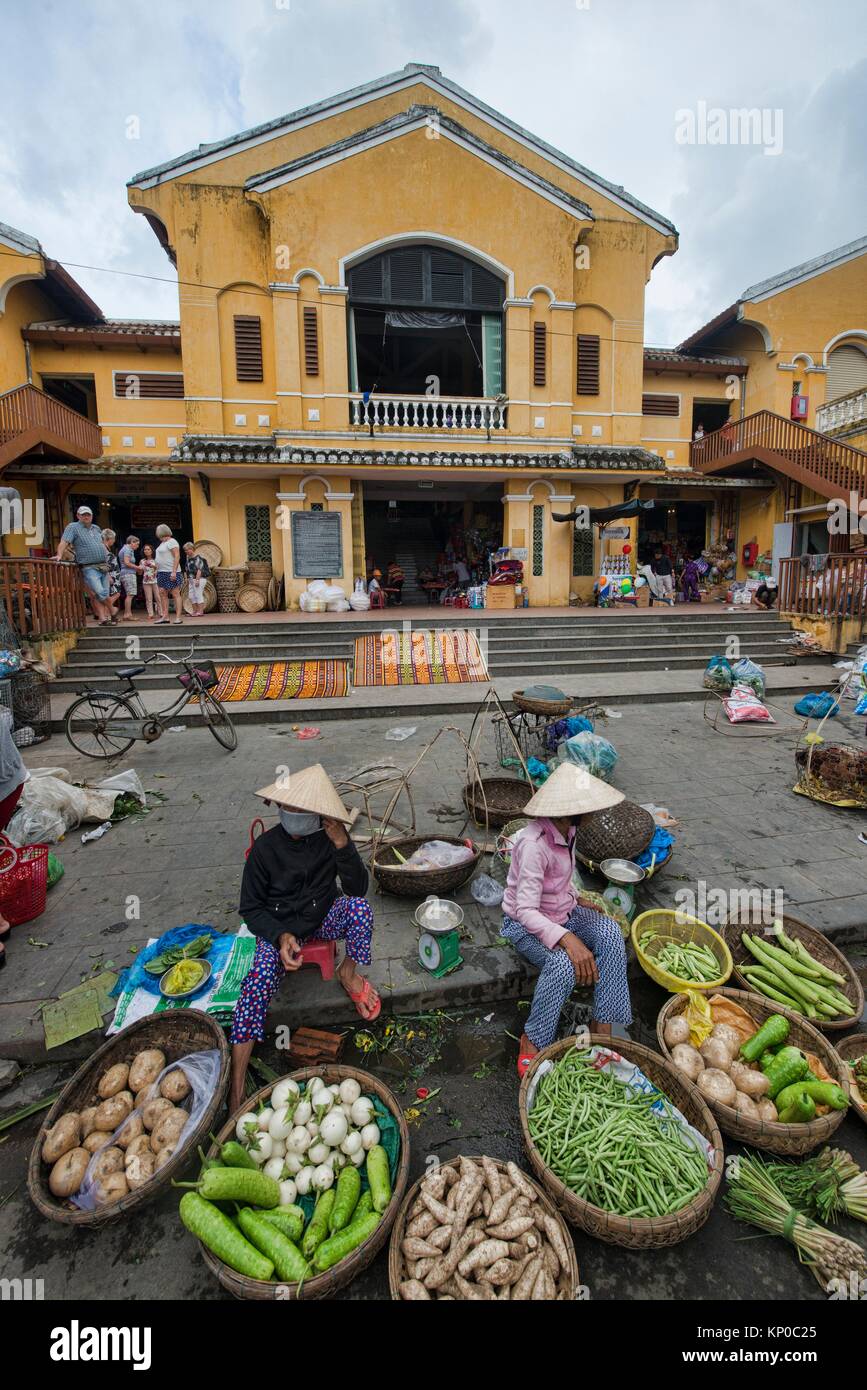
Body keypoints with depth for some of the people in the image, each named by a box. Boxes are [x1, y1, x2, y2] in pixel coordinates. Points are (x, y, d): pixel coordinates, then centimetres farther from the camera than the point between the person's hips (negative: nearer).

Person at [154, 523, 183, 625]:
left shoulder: (171, 542, -9)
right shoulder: (163, 543, 19)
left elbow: (177, 556, -17)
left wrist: (174, 572, -23)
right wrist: (157, 569, 17)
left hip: (171, 572, -10)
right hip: (162, 572, 10)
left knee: (175, 594, -7)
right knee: (162, 594, 5)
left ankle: (178, 617, -6)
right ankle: (165, 616, 8)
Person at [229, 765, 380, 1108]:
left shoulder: (329, 839, -13)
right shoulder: (266, 847, -18)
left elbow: (358, 888, -16)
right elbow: (250, 907, -8)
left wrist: (343, 845, -31)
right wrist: (281, 936, -26)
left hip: (324, 920, 2)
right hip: (278, 927, -1)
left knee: (359, 905, -28)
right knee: (259, 984, -28)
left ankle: (349, 972, 0)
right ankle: (236, 1089, -20)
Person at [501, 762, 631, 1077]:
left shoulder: (566, 830, -4)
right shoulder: (534, 844, -31)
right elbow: (526, 911, -34)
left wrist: (576, 900, 4)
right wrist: (568, 939, -43)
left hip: (562, 911, 7)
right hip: (526, 924, -7)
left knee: (610, 932, -19)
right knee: (563, 964, -34)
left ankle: (602, 1026, -10)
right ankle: (533, 1041, -11)